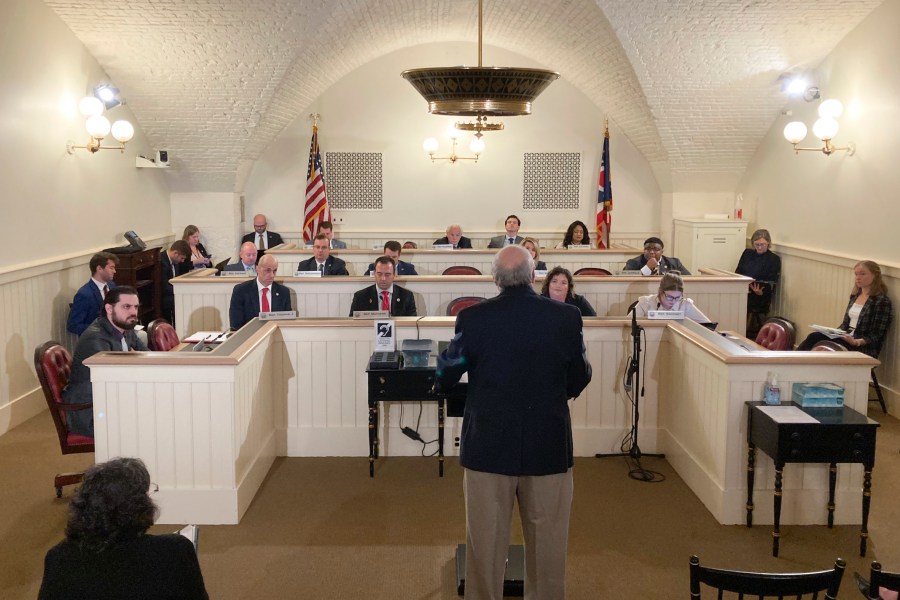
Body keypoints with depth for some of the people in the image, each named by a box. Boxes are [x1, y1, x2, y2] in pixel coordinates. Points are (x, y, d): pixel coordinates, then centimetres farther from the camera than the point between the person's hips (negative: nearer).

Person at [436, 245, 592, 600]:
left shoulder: (472, 319, -11)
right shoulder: (567, 317, -9)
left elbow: (445, 379, -1)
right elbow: (579, 380, 2)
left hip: (489, 446, 0)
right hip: (549, 446, 1)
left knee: (486, 541, 13)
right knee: (547, 542, 15)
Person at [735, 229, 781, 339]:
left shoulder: (774, 259, 5)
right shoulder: (747, 253, 18)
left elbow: (772, 284, -2)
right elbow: (737, 273, 14)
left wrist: (761, 292, -24)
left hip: (759, 300, -3)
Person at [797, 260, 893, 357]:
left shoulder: (882, 301, -9)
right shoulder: (855, 296, 14)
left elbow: (877, 336, -13)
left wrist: (856, 342, -28)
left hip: (863, 348, -7)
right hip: (846, 338, 7)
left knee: (815, 338, -26)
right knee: (814, 336, -21)